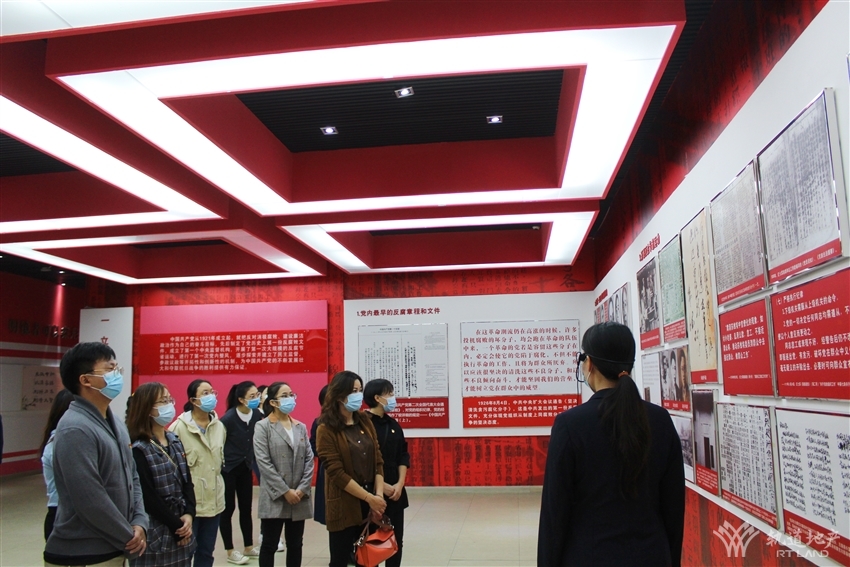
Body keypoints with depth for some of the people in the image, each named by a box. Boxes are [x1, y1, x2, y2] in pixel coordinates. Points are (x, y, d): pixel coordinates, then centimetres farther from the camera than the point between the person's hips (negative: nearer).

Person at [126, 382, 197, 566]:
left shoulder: (175, 441, 8)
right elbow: (149, 498, -15)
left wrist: (189, 514, -7)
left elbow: (187, 481, 7)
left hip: (182, 530, 6)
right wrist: (176, 526, -12)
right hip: (155, 534, -6)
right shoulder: (139, 450, -13)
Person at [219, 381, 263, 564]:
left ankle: (249, 547, 26)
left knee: (246, 508, 13)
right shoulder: (228, 418, -20)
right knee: (227, 509, 4)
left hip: (245, 468, 5)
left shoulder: (257, 415, -7)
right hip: (227, 469, -5)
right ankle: (230, 552, 15)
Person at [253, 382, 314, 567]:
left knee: (295, 545, 12)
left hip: (299, 499, 4)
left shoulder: (301, 427, 10)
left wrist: (302, 489, -8)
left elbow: (309, 460, 5)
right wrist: (285, 491, -15)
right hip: (274, 498, -4)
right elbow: (264, 463, -11)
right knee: (269, 545, 6)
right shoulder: (263, 427, -4)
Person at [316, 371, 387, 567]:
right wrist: (369, 498, -15)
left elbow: (378, 461, 6)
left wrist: (378, 495, -6)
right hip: (344, 507, -5)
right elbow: (336, 473, -14)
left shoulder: (365, 422, 8)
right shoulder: (326, 430, -8)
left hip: (371, 504, 5)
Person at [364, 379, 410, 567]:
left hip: (395, 494, 7)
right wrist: (381, 485, -15)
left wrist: (400, 484, -3)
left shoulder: (393, 425, 9)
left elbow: (403, 456, 10)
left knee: (396, 542, 13)